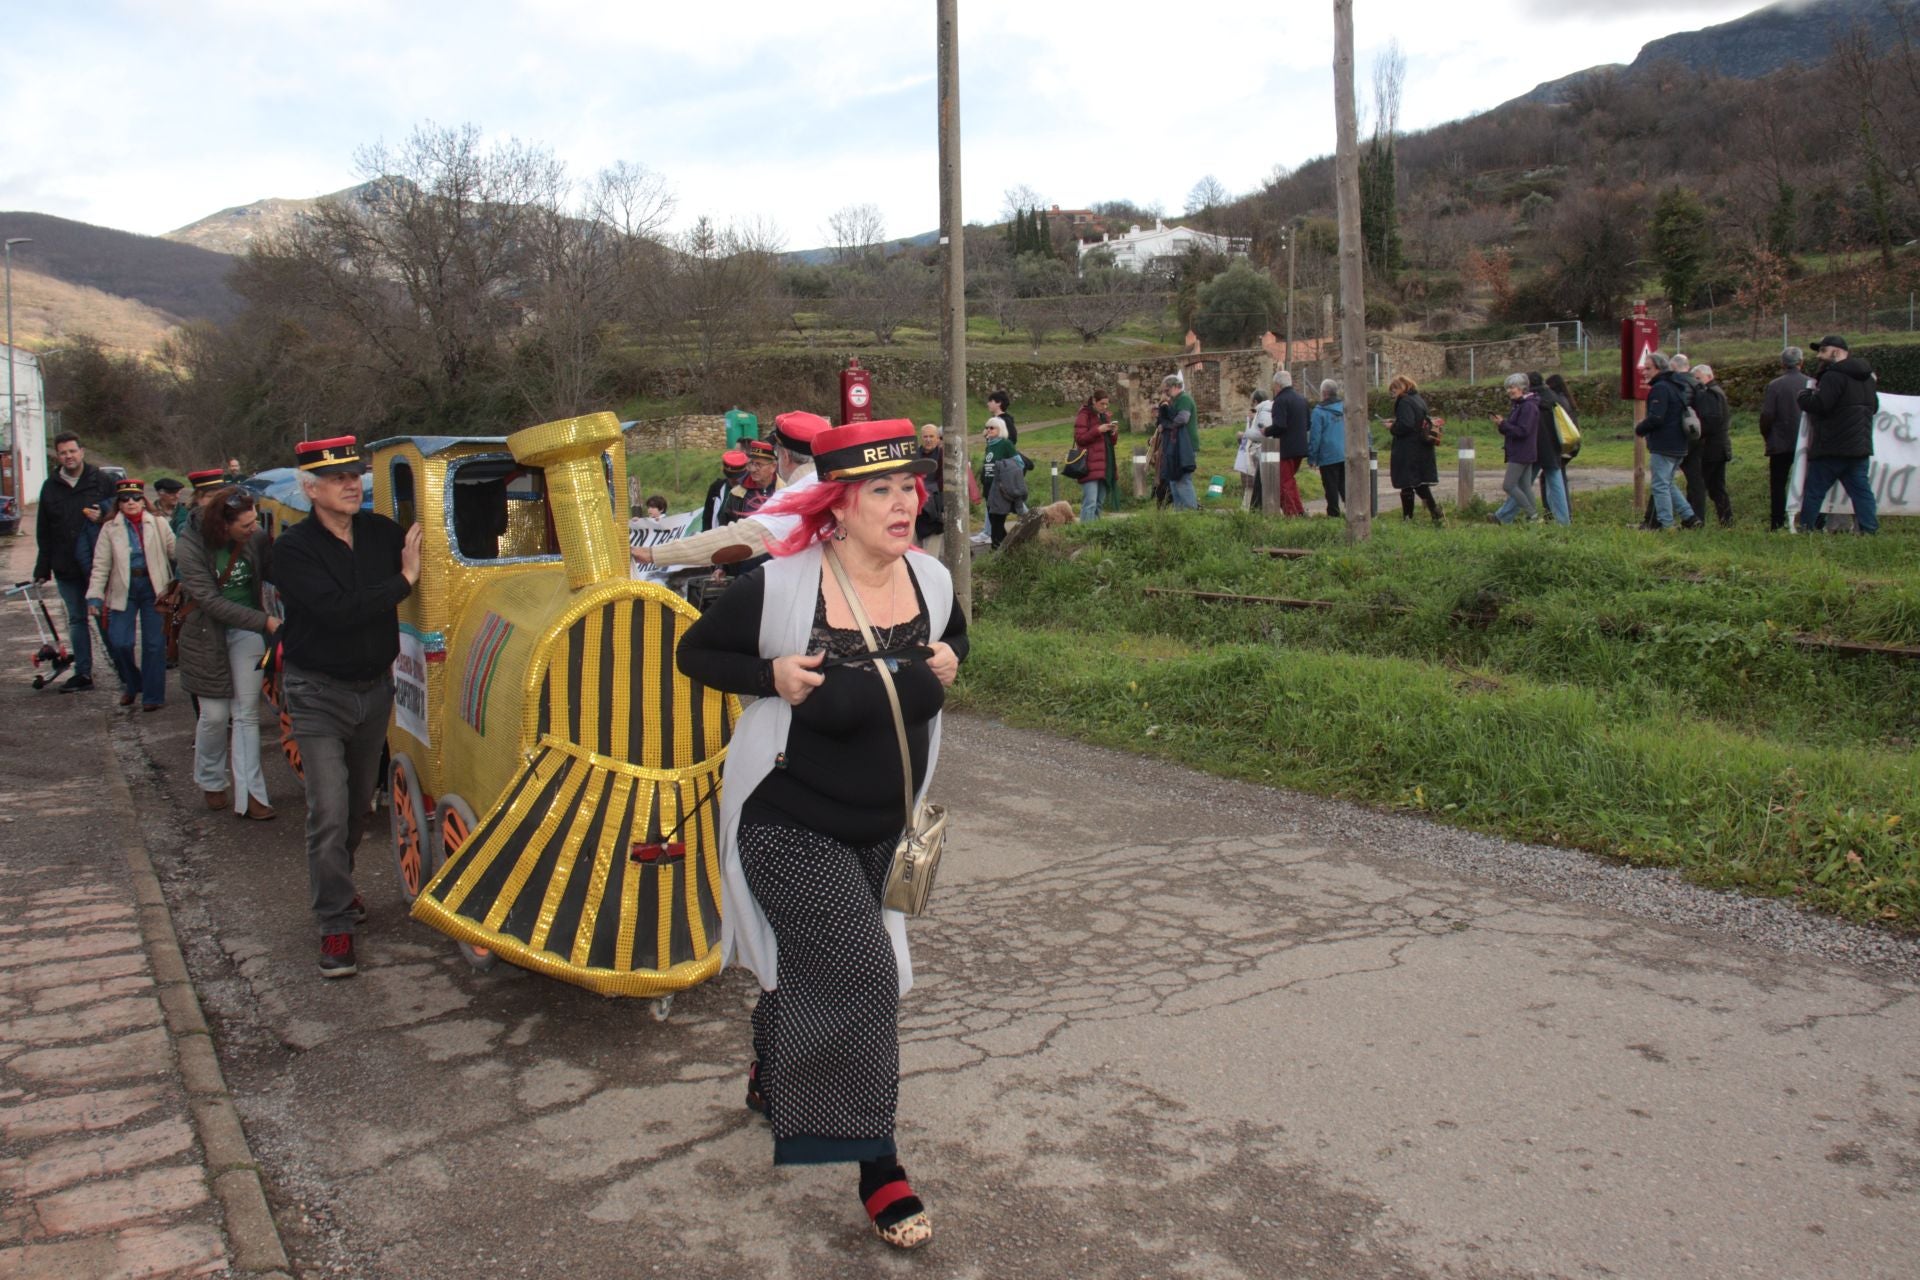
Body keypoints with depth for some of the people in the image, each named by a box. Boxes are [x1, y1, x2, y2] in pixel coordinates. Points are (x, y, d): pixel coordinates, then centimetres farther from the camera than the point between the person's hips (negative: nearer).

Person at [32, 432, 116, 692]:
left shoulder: (101, 481, -2)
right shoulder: (50, 487, 9)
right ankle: (83, 673, 15)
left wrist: (104, 516, -19)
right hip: (65, 567, 4)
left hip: (98, 563, -4)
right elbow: (43, 532, 11)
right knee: (76, 619, 9)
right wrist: (43, 568, 8)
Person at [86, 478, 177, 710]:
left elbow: (176, 552, -2)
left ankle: (153, 696, 12)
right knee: (119, 642, -4)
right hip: (123, 589, 1)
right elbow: (101, 565, 2)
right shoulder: (110, 529, 5)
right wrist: (95, 595, -6)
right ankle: (131, 684, 23)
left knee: (154, 644, 1)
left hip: (153, 587, -1)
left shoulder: (158, 524, 3)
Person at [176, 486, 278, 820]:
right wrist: (265, 621, -25)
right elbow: (211, 601, -20)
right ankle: (211, 781, 30)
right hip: (206, 633, -2)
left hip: (246, 632, 2)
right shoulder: (190, 544, -18)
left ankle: (249, 794, 3)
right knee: (215, 715, 4)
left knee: (246, 714, 1)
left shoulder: (256, 538, -11)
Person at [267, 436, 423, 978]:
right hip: (318, 694, -5)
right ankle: (335, 926, 0)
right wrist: (403, 579, -22)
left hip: (375, 688, 5)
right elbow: (337, 610, -26)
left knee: (359, 805, 18)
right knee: (329, 815, -9)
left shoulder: (381, 531, -1)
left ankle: (337, 886, 40)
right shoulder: (294, 549, -14)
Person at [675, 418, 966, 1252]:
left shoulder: (930, 579, -6)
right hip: (789, 823, -6)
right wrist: (771, 675, -25)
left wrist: (949, 661, -7)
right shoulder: (782, 588, -21)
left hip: (879, 825, 6)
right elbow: (695, 652, -9)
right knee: (862, 975, -14)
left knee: (809, 969, 24)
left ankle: (767, 1078, 55)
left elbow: (956, 636, 16)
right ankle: (878, 1170, 3)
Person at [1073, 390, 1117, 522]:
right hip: (1090, 466, -8)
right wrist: (1098, 430, -17)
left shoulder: (1105, 416, 20)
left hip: (1104, 465, 8)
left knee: (1099, 503, 8)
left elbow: (1110, 442, 24)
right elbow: (1079, 438, -10)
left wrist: (1113, 433, 2)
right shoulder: (1084, 416, -2)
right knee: (1090, 502, -15)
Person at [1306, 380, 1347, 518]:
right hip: (1346, 455, 5)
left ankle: (1333, 514, 5)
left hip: (1328, 457, -5)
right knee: (1344, 486, 13)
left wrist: (1312, 458, -5)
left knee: (1331, 487, 2)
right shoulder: (1345, 408, 7)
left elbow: (1314, 437, -11)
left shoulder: (1319, 412, -11)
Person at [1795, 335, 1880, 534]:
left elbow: (1819, 405, -23)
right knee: (1861, 490, 7)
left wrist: (1804, 396, -5)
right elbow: (1874, 407, 25)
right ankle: (1870, 530, 1)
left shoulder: (1835, 375, -15)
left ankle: (1804, 530, 5)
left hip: (1831, 450, -8)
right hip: (1860, 447, 8)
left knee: (1814, 492, 1)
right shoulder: (1866, 377, 16)